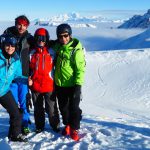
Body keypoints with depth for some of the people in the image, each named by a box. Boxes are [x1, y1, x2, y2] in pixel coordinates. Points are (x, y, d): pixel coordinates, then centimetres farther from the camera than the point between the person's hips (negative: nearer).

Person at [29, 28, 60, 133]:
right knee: (38, 108, 14)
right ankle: (39, 126, 29)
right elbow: (29, 68, 13)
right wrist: (29, 78, 0)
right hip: (35, 85, 3)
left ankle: (55, 125, 22)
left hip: (49, 85, -3)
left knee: (51, 108, 4)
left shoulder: (51, 52, -2)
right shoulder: (32, 53, 5)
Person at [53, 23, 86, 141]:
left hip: (72, 84, -5)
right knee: (63, 107, 17)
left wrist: (78, 85, -21)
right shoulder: (57, 46, 1)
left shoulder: (76, 49, -16)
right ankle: (67, 125, 35)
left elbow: (80, 68, -16)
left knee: (74, 108, 3)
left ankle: (74, 129, 19)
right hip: (59, 84, 6)